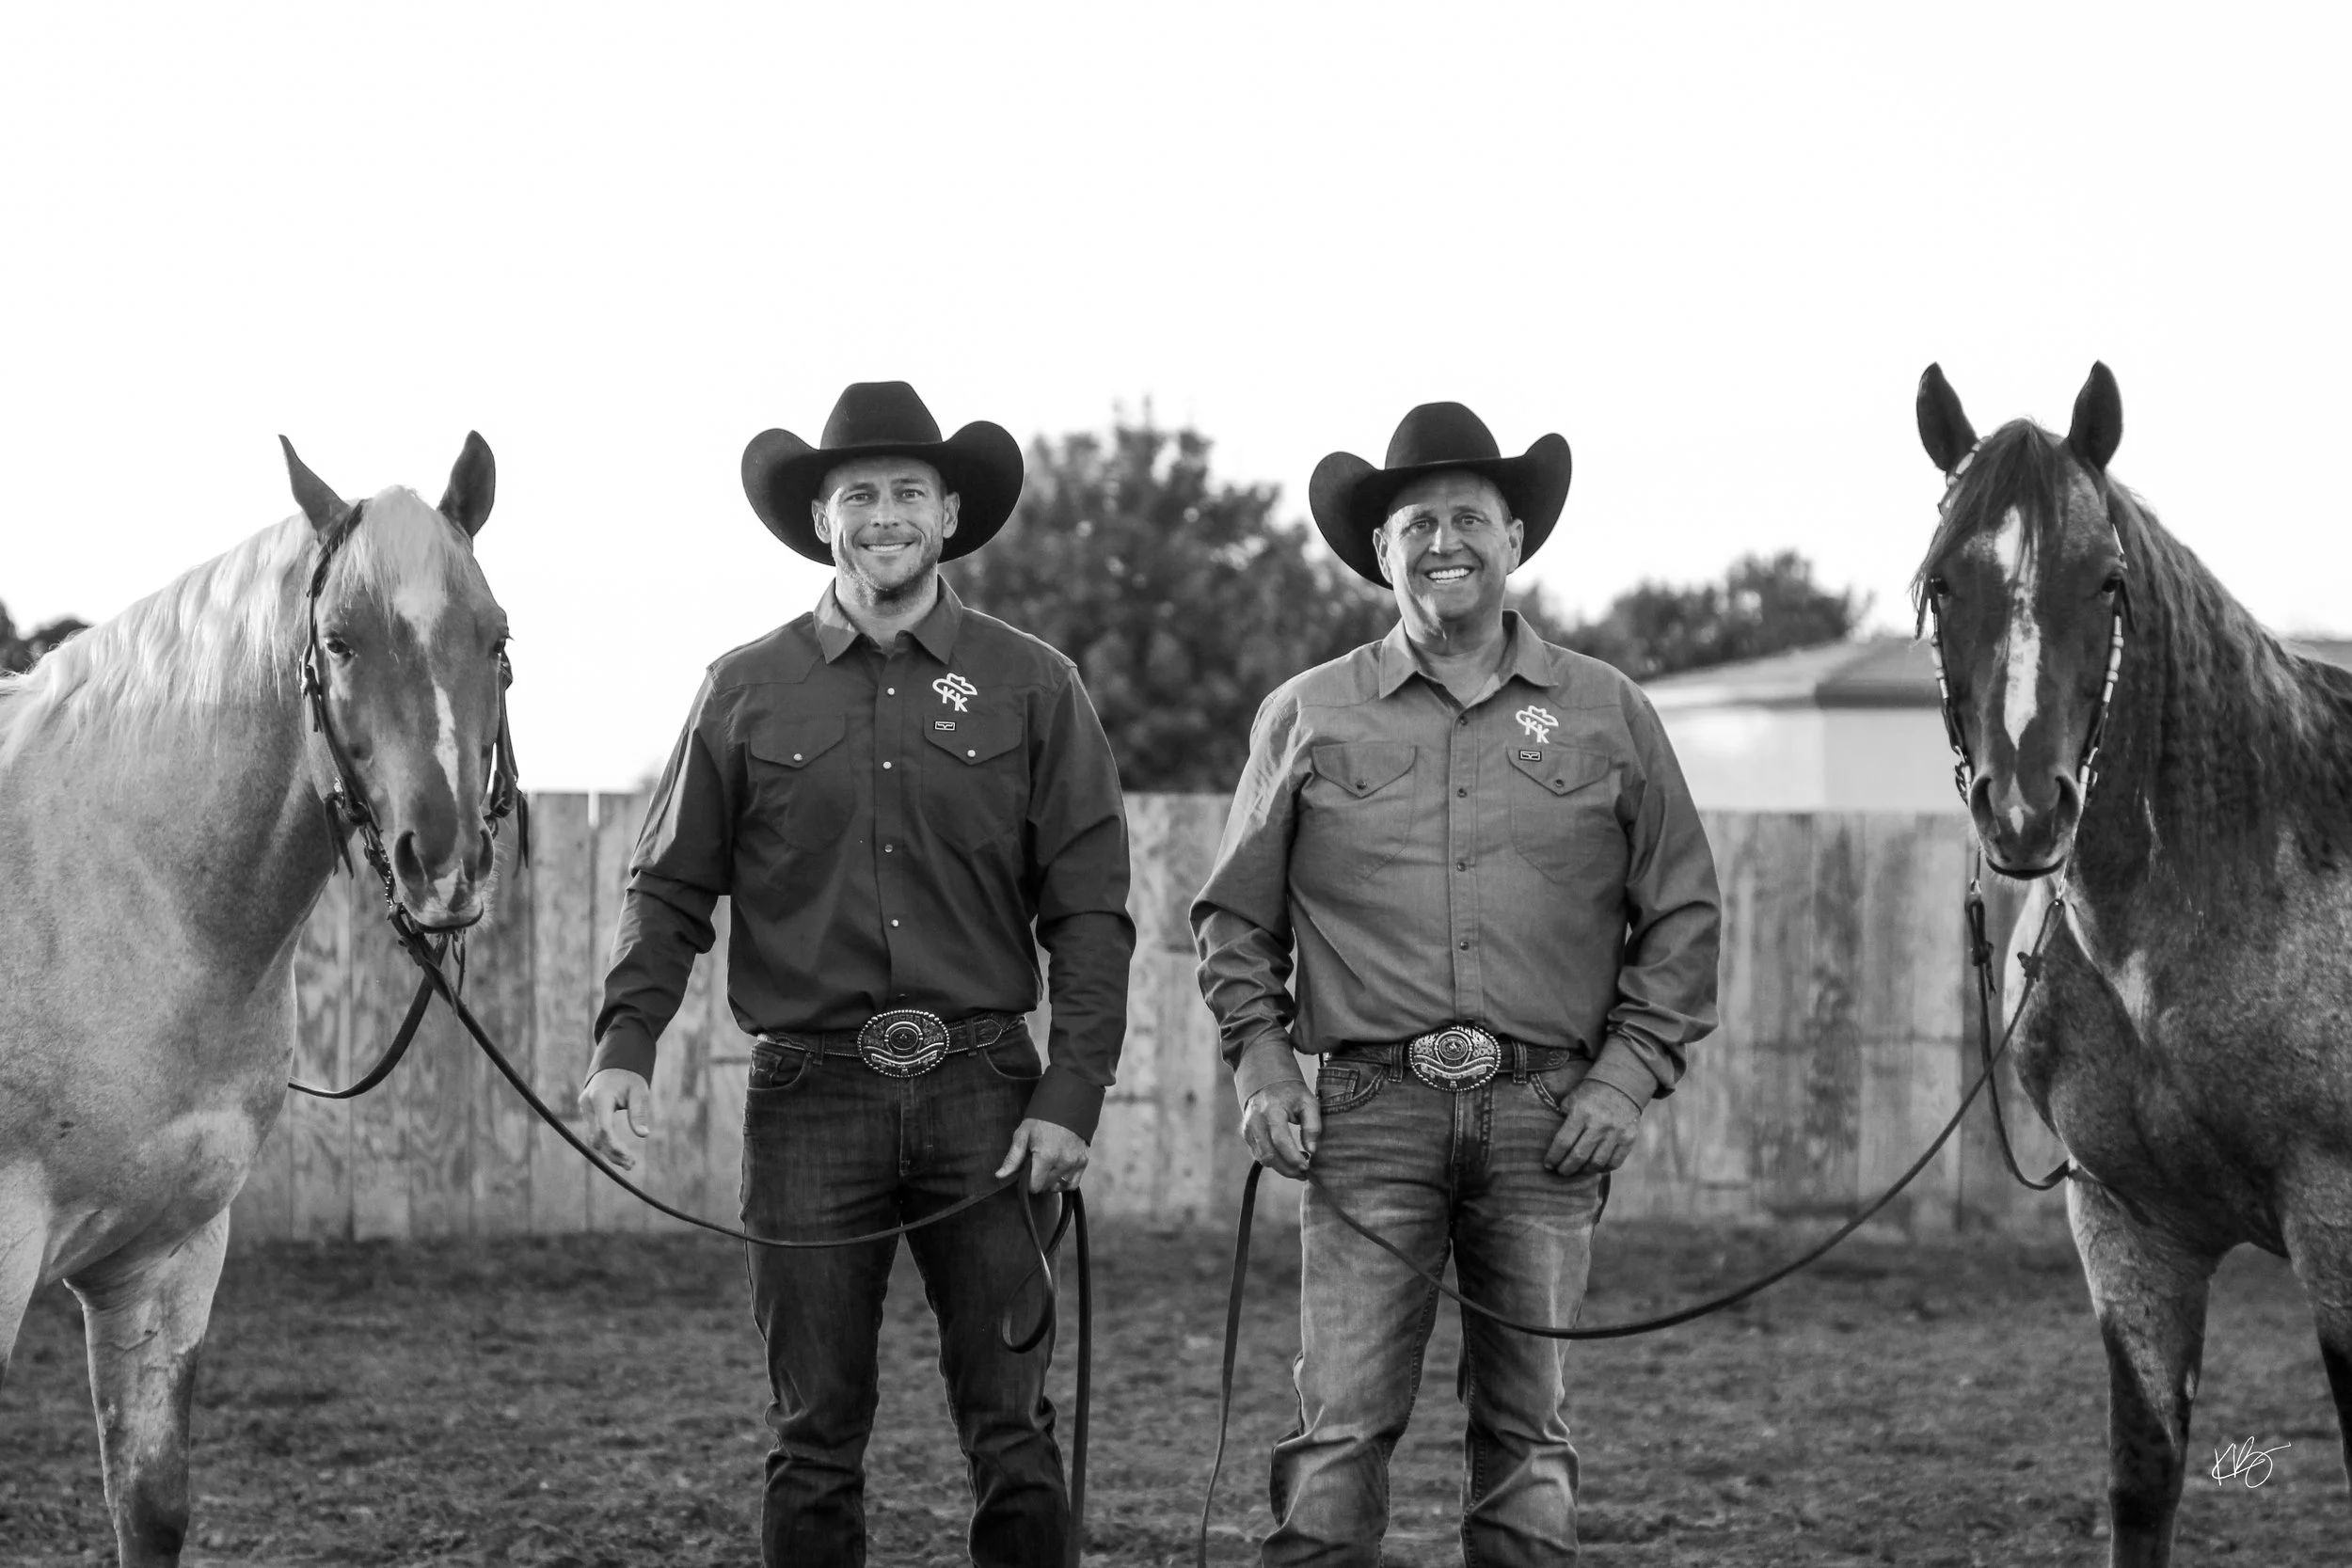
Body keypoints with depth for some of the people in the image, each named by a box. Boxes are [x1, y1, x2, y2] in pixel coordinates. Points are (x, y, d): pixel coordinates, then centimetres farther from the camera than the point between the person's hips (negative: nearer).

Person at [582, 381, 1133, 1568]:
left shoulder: (1032, 688, 5)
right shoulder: (745, 691, 8)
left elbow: (1090, 912, 2)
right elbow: (670, 890, 7)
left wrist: (1070, 1099, -7)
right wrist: (626, 1043, -8)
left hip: (981, 1088, -1)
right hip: (809, 1093, 1)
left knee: (1010, 1427, 0)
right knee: (816, 1437, 5)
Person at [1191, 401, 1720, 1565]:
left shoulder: (1608, 714, 9)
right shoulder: (1307, 717, 8)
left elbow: (1682, 915, 10)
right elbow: (1234, 917, 12)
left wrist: (1628, 1072, -1)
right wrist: (1259, 1061, -2)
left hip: (1548, 1111, 1)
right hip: (1371, 1108, -1)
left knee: (1528, 1434, 5)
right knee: (1340, 1432, -6)